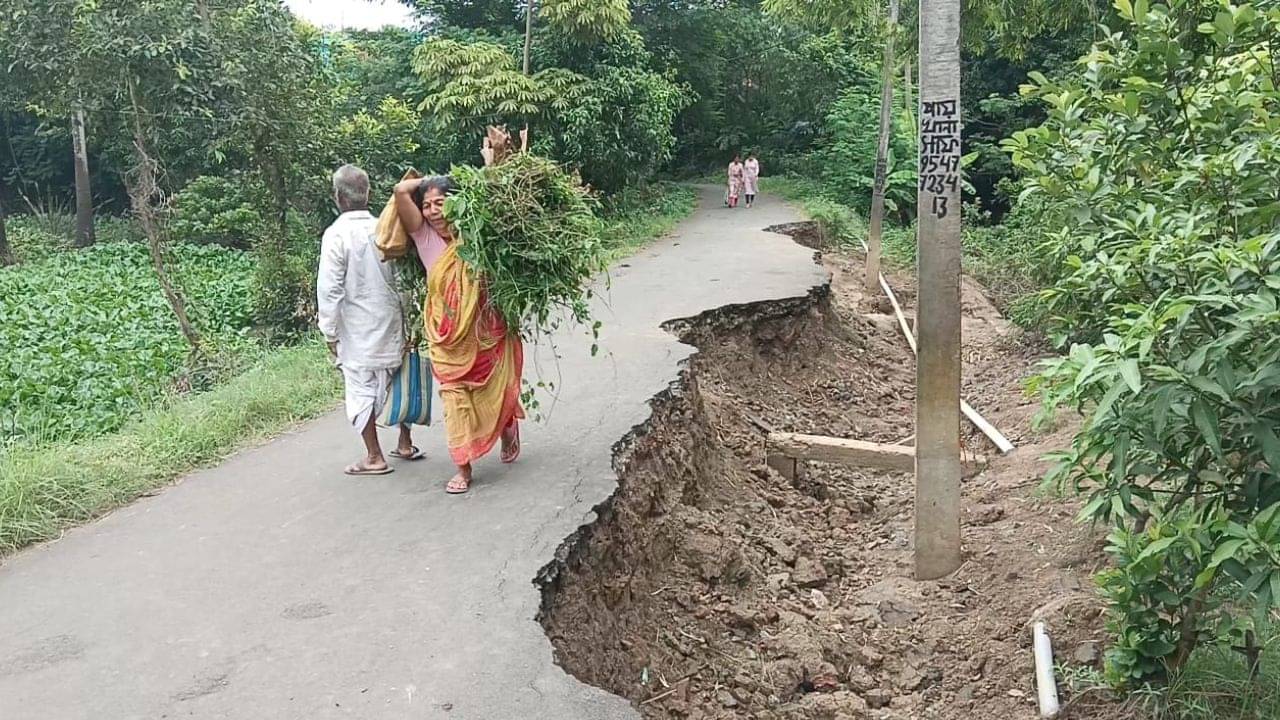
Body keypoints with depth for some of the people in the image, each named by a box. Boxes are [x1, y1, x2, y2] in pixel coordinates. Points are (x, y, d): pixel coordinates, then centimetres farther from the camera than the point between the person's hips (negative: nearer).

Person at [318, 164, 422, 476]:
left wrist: (329, 330, -6)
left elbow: (330, 288, -15)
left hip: (357, 329, -5)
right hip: (391, 321, 5)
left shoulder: (336, 234, -14)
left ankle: (374, 457, 10)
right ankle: (405, 444, 27)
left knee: (361, 389, 5)